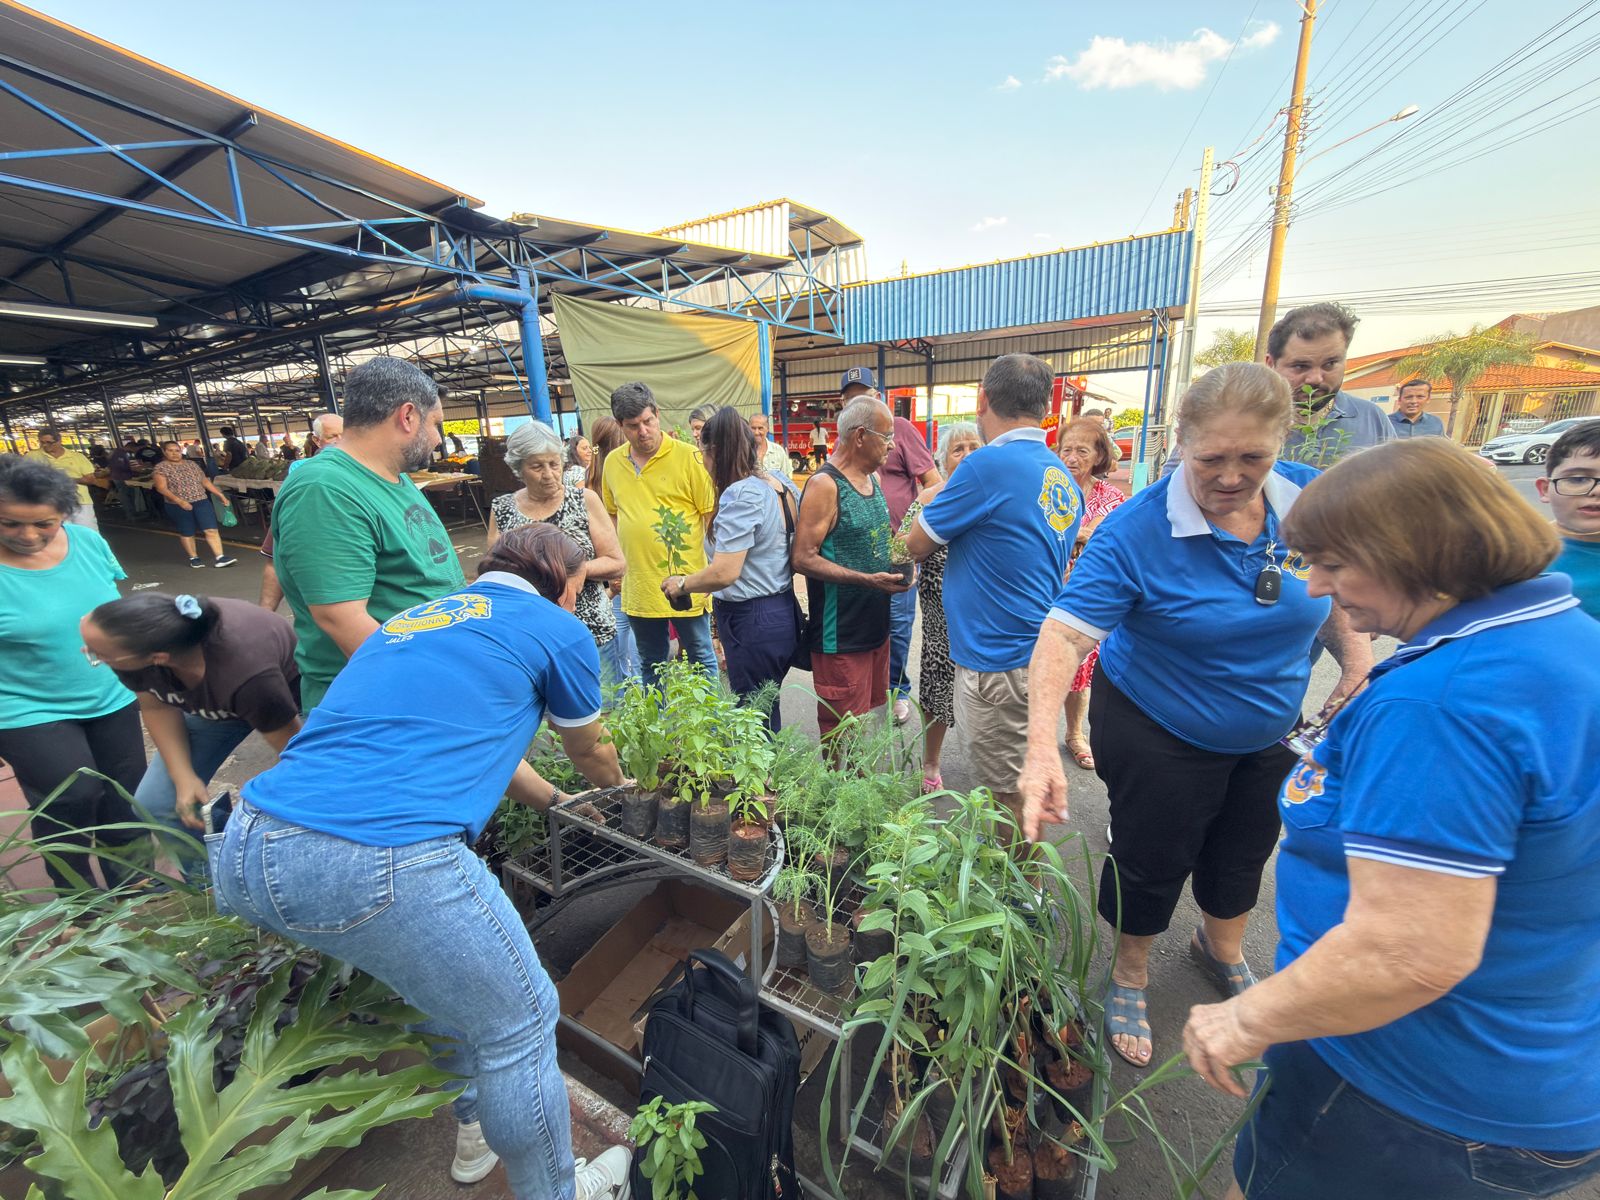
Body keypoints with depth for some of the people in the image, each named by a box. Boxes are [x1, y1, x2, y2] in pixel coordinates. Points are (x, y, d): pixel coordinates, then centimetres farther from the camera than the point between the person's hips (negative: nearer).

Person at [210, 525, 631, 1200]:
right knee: (518, 1023, 15)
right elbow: (589, 751, 20)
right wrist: (616, 786, 43)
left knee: (448, 974, 31)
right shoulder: (556, 629, 3)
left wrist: (555, 800, 45)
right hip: (385, 862, -9)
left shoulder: (411, 618, 23)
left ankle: (475, 1134, 51)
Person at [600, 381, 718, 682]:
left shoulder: (688, 457, -10)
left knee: (701, 659, 10)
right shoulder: (612, 462, 5)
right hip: (637, 586, 5)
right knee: (650, 665, 19)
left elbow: (711, 515, -8)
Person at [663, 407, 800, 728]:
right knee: (768, 713, 22)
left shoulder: (740, 495, -20)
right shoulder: (782, 483, 7)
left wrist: (681, 584, -8)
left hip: (751, 623, -9)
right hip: (784, 613, 9)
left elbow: (724, 573, -26)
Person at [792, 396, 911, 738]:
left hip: (876, 624, 9)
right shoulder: (824, 485, -16)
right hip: (840, 634, -8)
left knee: (866, 717, 21)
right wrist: (868, 579, -26)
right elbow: (803, 559, -20)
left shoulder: (872, 478, 11)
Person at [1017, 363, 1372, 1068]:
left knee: (1244, 850, 27)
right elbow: (1065, 632, -36)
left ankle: (1222, 950, 58)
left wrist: (1358, 659, -4)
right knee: (1153, 859, 12)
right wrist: (1043, 743, -48)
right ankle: (1130, 977, 42)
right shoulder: (1136, 531, -29)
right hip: (1159, 736, -5)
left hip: (1270, 730, 6)